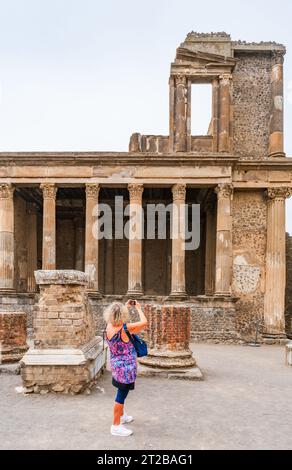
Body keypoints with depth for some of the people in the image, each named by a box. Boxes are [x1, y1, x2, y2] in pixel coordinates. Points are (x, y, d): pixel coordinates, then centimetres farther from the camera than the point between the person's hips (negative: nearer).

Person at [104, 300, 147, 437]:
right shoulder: (125, 328, -26)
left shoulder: (109, 326, -6)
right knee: (121, 395, 5)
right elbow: (144, 322, -17)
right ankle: (116, 426, 16)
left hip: (116, 364, 8)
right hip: (126, 367, -8)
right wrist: (138, 308, -4)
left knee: (121, 393, 26)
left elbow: (116, 317, 18)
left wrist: (126, 307, 15)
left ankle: (121, 416, 44)